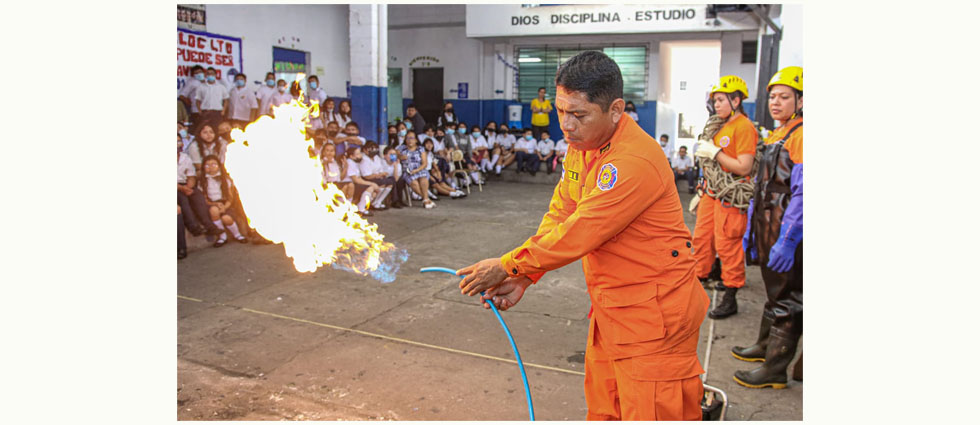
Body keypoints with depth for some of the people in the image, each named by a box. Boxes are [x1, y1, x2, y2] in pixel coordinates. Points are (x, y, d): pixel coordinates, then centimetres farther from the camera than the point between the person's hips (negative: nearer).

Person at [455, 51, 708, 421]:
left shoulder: (634, 161, -27)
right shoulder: (581, 145, 4)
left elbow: (577, 234, -26)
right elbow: (559, 216, 6)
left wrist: (507, 266, -16)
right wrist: (523, 278, -6)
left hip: (653, 315, -9)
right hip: (611, 308, 9)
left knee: (650, 413, 3)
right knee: (603, 410, 21)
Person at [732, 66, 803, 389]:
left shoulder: (800, 136, -15)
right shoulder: (776, 135, 15)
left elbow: (801, 192, -22)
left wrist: (787, 240, -25)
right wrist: (751, 228, 19)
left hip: (788, 232, -9)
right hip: (768, 228, 9)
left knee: (787, 298, -1)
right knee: (773, 290, 20)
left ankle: (775, 368, 8)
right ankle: (766, 344, 35)